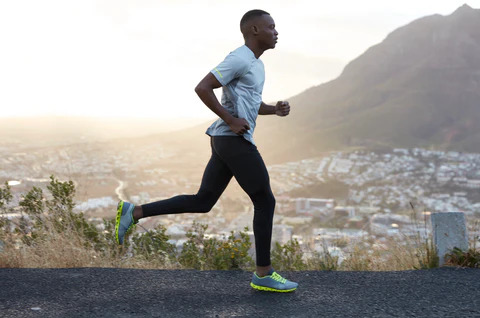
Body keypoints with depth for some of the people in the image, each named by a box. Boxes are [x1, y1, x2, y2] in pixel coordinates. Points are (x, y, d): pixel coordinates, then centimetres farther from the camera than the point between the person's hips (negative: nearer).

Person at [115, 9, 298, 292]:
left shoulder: (254, 64, 20)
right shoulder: (239, 59, -12)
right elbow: (202, 88, -18)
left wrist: (276, 109, 12)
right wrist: (231, 121, -17)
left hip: (227, 142, 10)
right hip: (235, 142, -10)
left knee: (202, 202, 10)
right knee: (265, 202, -2)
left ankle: (133, 212, 9)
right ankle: (264, 274, 5)